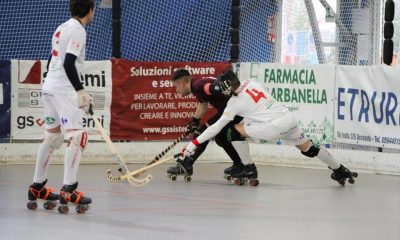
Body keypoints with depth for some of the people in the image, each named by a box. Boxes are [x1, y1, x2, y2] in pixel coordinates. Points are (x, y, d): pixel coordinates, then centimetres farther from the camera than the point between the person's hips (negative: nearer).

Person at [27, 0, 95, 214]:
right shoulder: (78, 30, -11)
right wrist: (81, 91, -21)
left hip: (49, 86, 10)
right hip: (63, 89, -10)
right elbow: (69, 64, -20)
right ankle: (68, 190, -21)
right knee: (77, 135, -13)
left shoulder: (61, 28, 17)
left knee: (52, 136, 17)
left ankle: (37, 187, 24)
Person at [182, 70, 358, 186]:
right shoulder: (252, 83, 12)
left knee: (237, 129, 2)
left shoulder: (235, 103, -3)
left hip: (274, 127, -7)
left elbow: (217, 127, -2)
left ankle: (248, 169, 3)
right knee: (307, 148, 23)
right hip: (289, 119, 7)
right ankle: (340, 170, 30)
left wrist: (195, 143, 1)